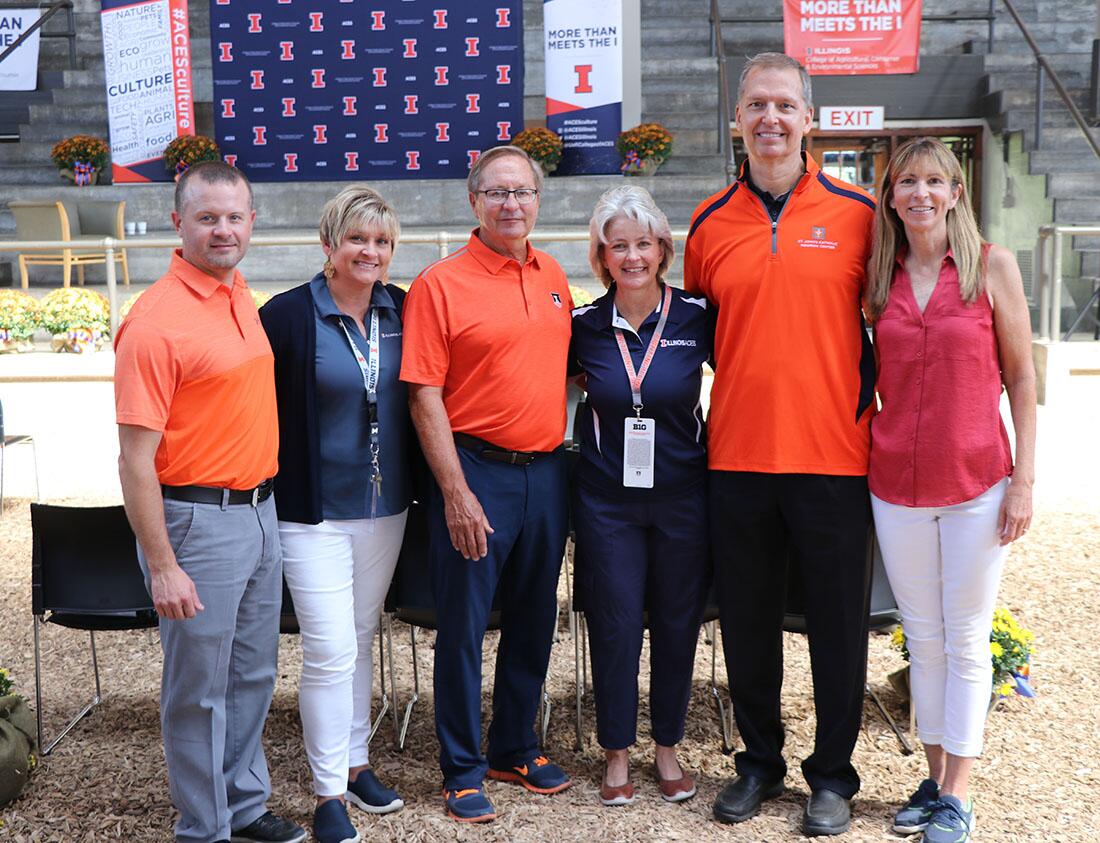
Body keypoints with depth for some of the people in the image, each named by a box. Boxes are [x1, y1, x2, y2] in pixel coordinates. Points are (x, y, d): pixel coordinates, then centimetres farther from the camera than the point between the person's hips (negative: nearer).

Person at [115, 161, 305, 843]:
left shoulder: (241, 295, 7)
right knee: (200, 687, 6)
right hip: (198, 522, -8)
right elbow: (136, 460, -18)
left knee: (253, 674, 19)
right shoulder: (156, 322, -17)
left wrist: (263, 499, 15)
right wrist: (162, 567, -19)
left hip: (259, 511, 8)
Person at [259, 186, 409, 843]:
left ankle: (356, 763, 32)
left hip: (386, 507, 5)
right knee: (330, 652, -4)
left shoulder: (403, 310, 3)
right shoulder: (289, 315, -11)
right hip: (315, 512, -5)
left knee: (361, 639, 17)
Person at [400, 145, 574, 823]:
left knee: (534, 619, 15)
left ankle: (515, 749, 33)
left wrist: (563, 455, 13)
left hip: (547, 470, 6)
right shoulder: (440, 284, -8)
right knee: (464, 625, 3)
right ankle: (463, 770, 18)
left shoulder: (554, 277, 10)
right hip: (476, 471, -6)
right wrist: (456, 492, -15)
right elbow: (425, 395, -11)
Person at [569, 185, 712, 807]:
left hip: (683, 495, 0)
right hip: (608, 499, 0)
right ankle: (618, 753, 24)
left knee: (678, 623, 10)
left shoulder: (696, 317, -5)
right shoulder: (584, 325, -1)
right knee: (615, 626, 6)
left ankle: (668, 748, 29)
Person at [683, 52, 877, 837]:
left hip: (834, 455, -2)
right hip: (738, 456, 2)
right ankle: (760, 762, 31)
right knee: (747, 620, 12)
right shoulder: (710, 222, 6)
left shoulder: (857, 212, 0)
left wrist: (870, 406, 0)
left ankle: (833, 774, 26)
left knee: (839, 623, 7)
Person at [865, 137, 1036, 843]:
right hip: (897, 483, 3)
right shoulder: (879, 277, 5)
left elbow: (1021, 378, -2)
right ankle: (935, 776, 26)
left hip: (976, 482, -3)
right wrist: (863, 457, 4)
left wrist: (1023, 479, -6)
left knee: (966, 640, 5)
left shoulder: (993, 266, -2)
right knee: (923, 637, 12)